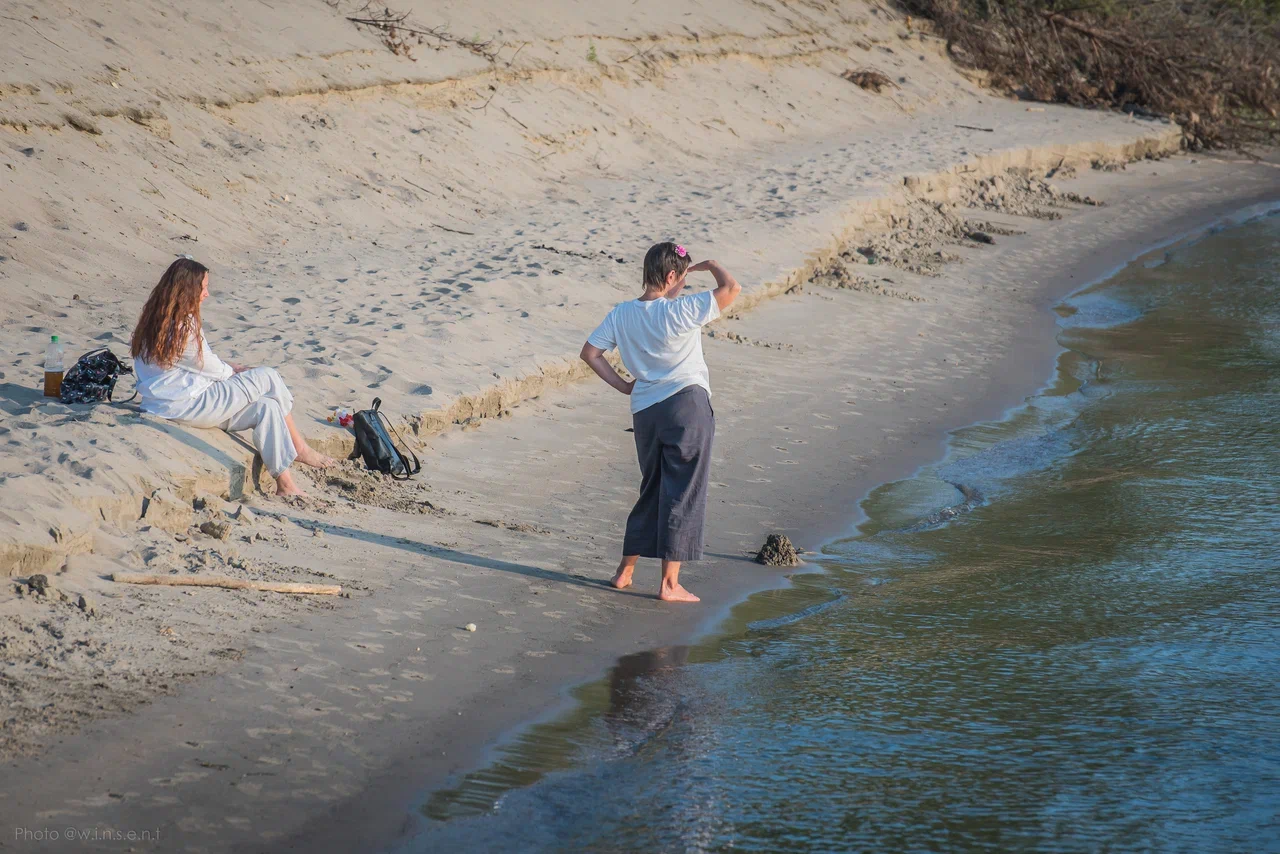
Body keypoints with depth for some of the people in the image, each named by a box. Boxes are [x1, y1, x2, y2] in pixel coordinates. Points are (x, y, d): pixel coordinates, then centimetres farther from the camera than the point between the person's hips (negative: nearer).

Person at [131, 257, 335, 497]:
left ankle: (285, 484, 2)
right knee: (267, 378, -5)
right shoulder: (181, 327, -21)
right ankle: (300, 448, 11)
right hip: (188, 405, -10)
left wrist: (232, 368, 7)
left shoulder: (159, 320, 10)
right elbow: (213, 369, -9)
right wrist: (235, 372, 13)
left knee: (267, 407, 2)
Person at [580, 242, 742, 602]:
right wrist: (712, 266, 3)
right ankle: (669, 583, 0)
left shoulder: (621, 314, 6)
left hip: (644, 410, 6)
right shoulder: (680, 311, -11)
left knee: (651, 491, 21)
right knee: (683, 495, 1)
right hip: (687, 404, -6)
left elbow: (590, 352, 11)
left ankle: (625, 570, 24)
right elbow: (731, 289, -17)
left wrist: (622, 385, 14)